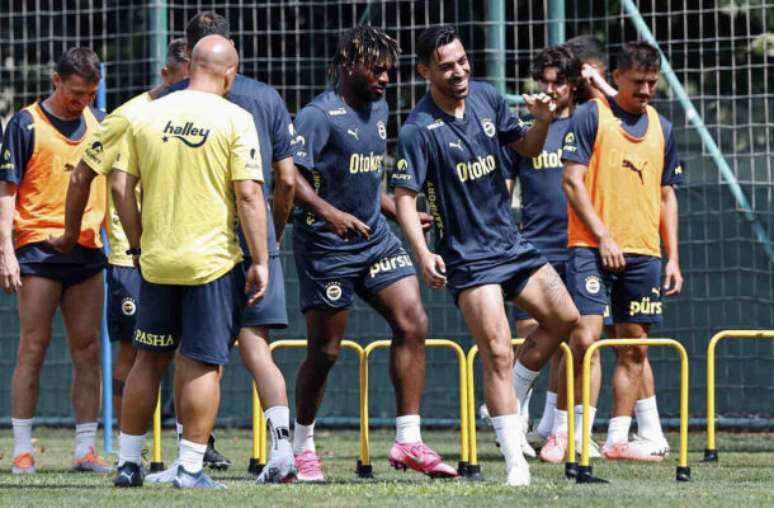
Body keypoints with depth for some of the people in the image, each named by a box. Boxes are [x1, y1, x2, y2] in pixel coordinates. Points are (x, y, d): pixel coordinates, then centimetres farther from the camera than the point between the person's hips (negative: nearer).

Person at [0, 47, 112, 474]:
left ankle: (86, 449, 7)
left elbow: (112, 182, 21)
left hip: (87, 249, 5)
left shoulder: (99, 123, 12)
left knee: (87, 349, 3)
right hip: (39, 247, -5)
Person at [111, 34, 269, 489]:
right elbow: (248, 195, -12)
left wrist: (139, 244, 15)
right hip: (213, 260, -4)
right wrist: (260, 261, -7)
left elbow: (121, 186, 4)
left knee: (150, 360, 14)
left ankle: (129, 463, 17)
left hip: (157, 260, 4)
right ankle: (191, 468, -1)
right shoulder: (234, 119, -7)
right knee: (204, 365, 1)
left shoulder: (149, 115, 4)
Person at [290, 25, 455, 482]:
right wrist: (330, 214, -33)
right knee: (325, 350, 1)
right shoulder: (319, 115, -13)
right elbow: (292, 177, -21)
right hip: (327, 247, -7)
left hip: (375, 238, 7)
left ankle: (408, 441, -4)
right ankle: (303, 446, 19)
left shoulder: (379, 110, 12)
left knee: (413, 322, -6)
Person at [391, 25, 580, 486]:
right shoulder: (419, 130, -15)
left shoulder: (487, 98, 4)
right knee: (498, 352, -14)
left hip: (511, 242, 7)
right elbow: (405, 197, -17)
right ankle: (516, 463, -10)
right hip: (467, 256, -7)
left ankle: (511, 402, 23)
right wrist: (422, 252, -31)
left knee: (564, 317, 6)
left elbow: (527, 149, 15)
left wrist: (542, 122, -7)